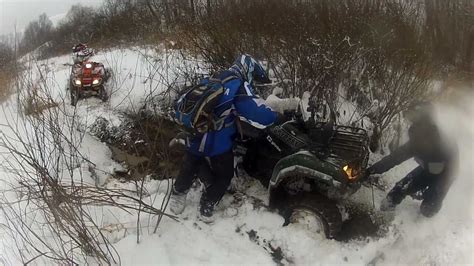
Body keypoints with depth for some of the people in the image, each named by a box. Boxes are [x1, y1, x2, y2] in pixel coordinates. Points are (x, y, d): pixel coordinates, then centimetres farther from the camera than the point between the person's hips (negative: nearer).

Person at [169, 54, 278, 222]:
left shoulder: (210, 81, 10)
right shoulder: (240, 87, -14)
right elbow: (260, 117, -24)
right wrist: (274, 116, -3)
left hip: (193, 138, 6)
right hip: (217, 144, -6)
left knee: (191, 167, 31)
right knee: (223, 176, 19)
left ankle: (177, 194, 46)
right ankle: (206, 207, 25)